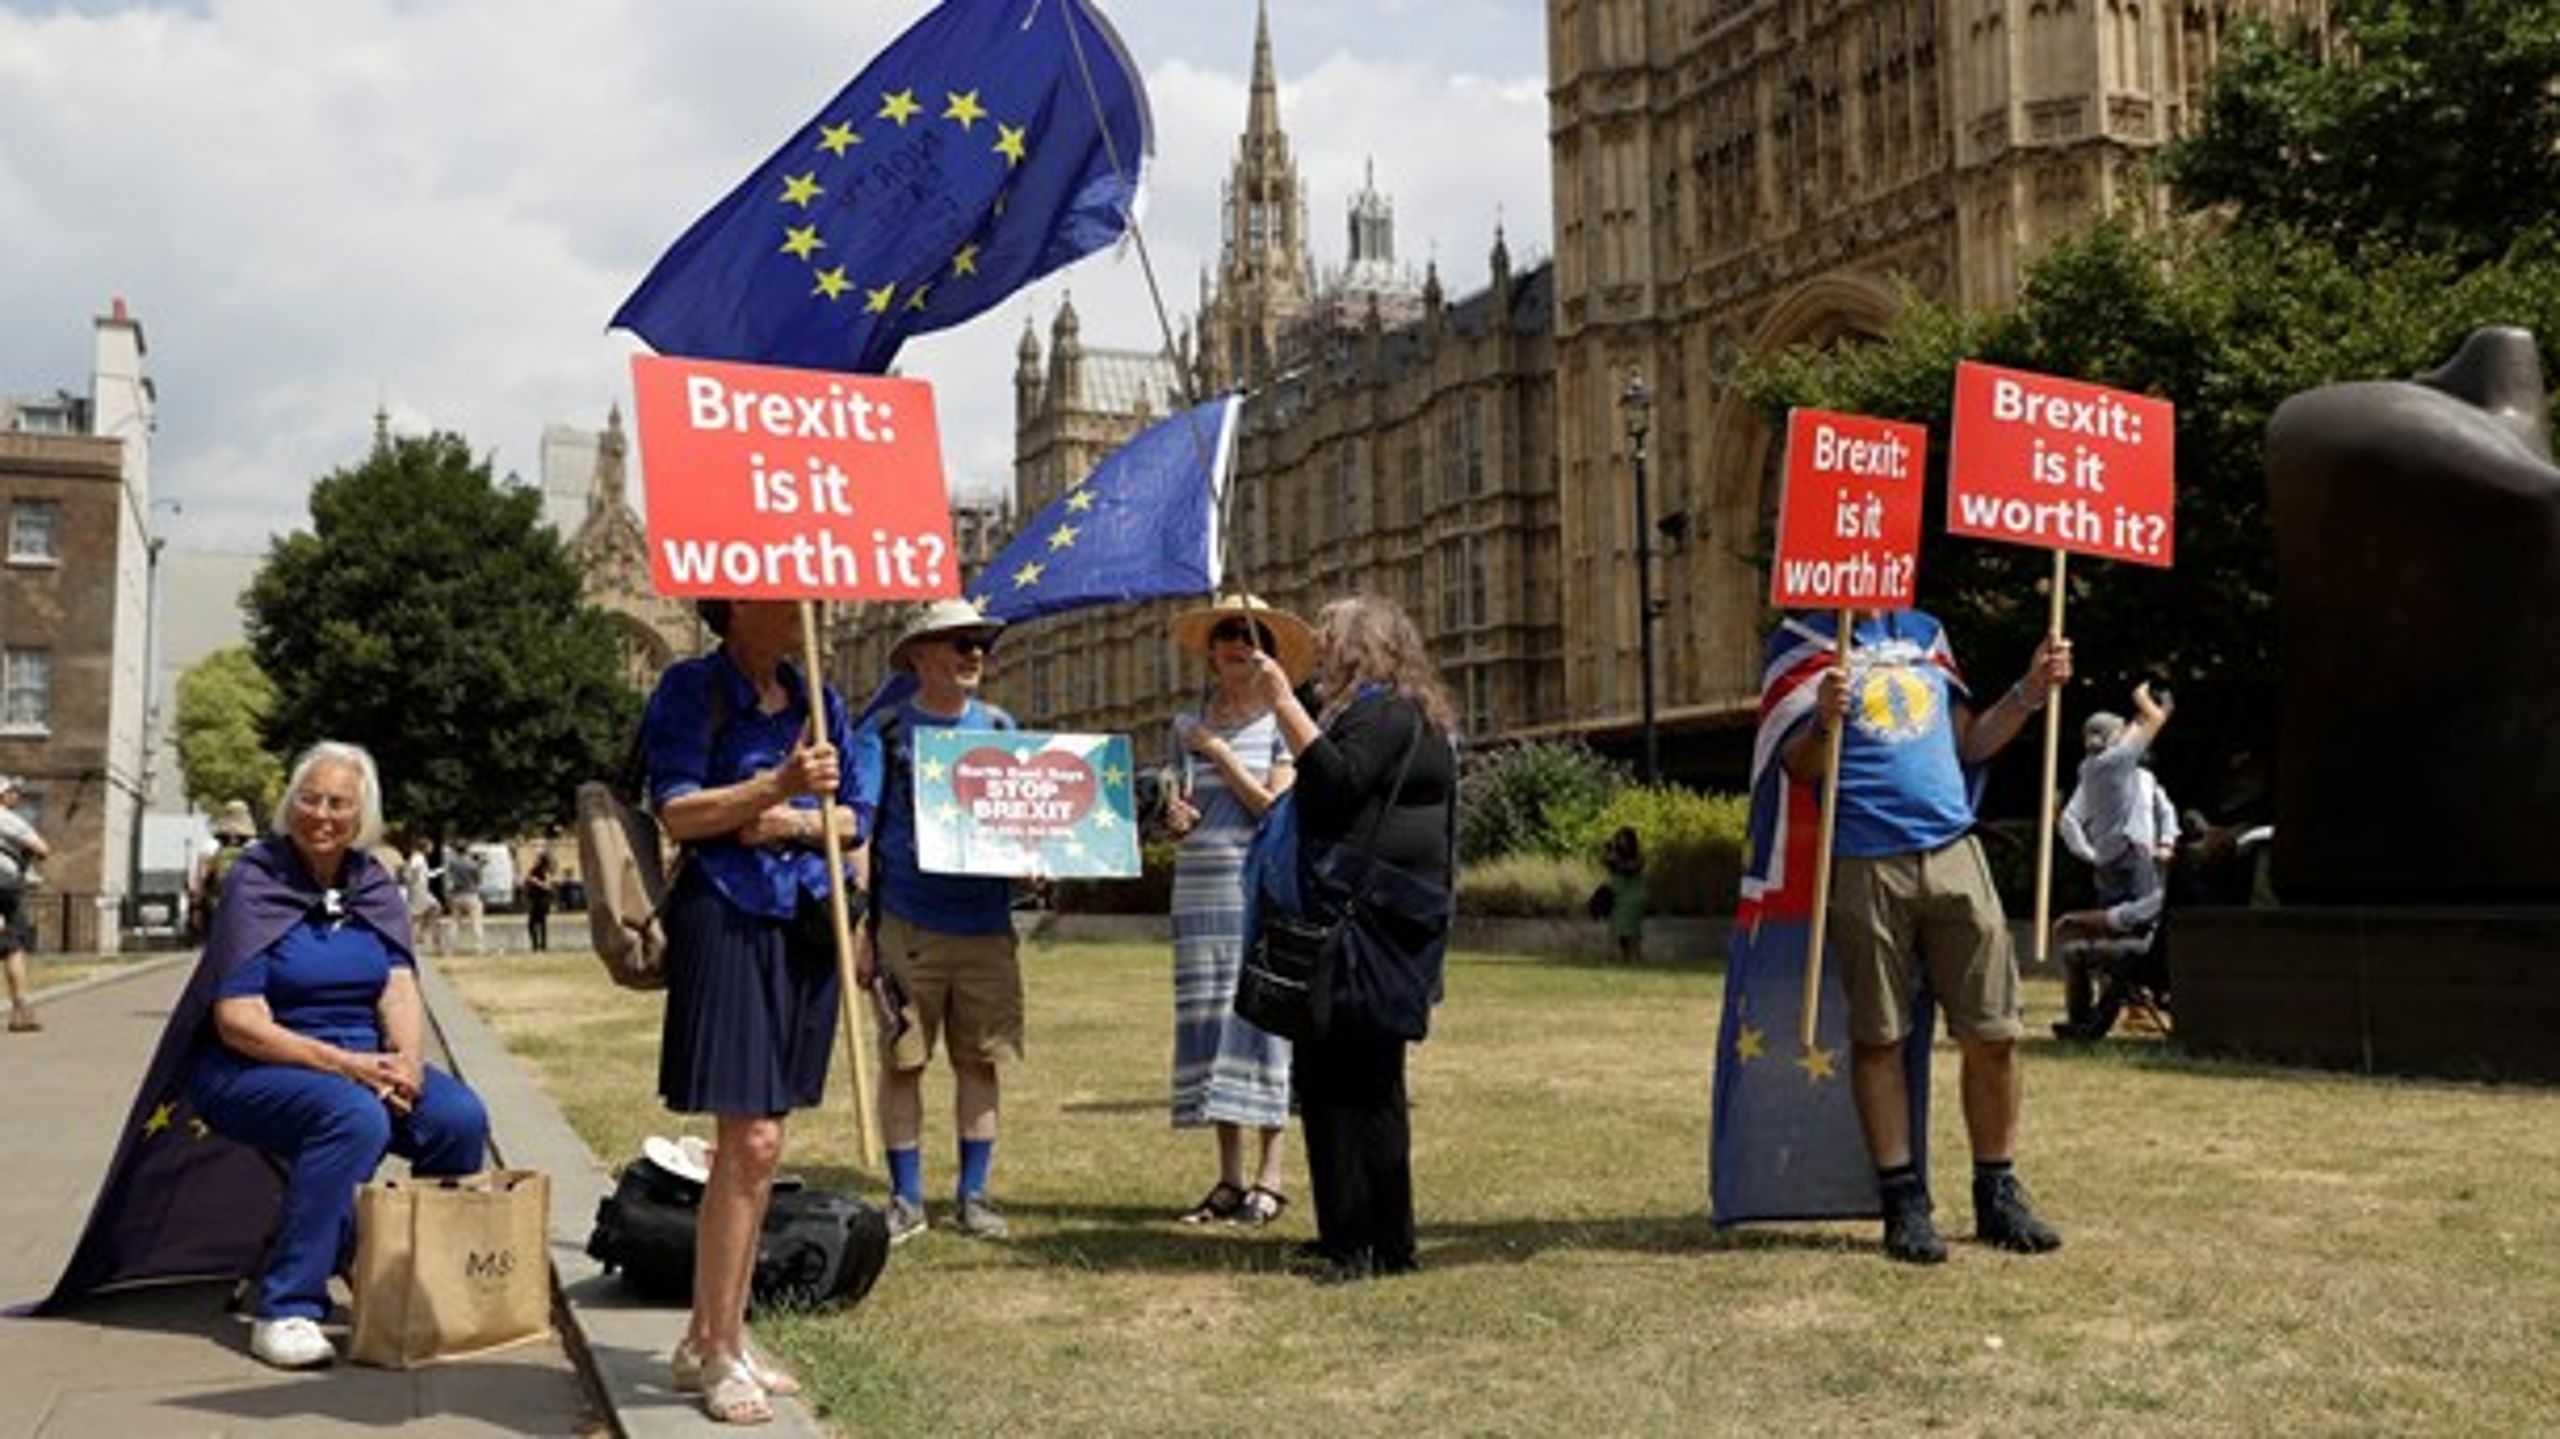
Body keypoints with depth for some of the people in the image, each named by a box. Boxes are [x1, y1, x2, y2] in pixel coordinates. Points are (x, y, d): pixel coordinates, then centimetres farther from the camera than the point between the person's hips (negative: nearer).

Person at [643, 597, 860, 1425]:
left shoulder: (817, 701, 14)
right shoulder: (693, 690, -2)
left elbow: (851, 822, 13)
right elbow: (677, 812, -11)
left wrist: (797, 820, -7)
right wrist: (778, 786, -21)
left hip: (805, 927, 6)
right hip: (727, 922, -6)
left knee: (758, 1142, 11)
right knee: (749, 1140, -10)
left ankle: (713, 1336, 22)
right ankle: (715, 1351, 2)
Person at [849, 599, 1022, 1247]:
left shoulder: (999, 727, 11)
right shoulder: (885, 729, 0)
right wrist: (856, 924, -11)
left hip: (986, 923, 3)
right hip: (908, 925, -3)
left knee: (982, 1059, 8)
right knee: (903, 1061, 3)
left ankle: (973, 1193, 20)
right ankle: (906, 1199, 15)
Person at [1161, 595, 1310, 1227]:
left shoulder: (1280, 723, 1)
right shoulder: (1188, 727, 14)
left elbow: (1277, 807, -8)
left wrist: (1221, 752, -6)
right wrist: (1176, 817, -3)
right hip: (1199, 890, 4)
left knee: (1259, 1022, -6)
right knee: (1209, 1026, 3)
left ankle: (1269, 1177, 2)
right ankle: (1229, 1180, 10)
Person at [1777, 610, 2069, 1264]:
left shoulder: (1927, 633, 20)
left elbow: (1968, 743, 22)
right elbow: (1797, 769, -2)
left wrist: (2030, 691, 9)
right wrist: (1824, 719, -22)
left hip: (1953, 849, 4)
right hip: (1864, 862, -4)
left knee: (1992, 1033, 3)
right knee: (1877, 1037, 1)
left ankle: (1999, 1196, 16)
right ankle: (1903, 1203, 11)